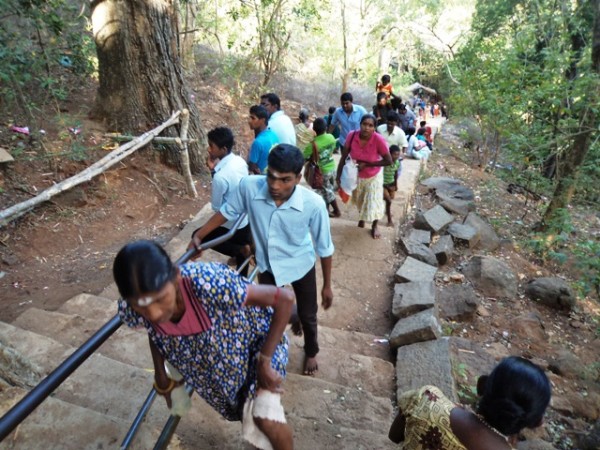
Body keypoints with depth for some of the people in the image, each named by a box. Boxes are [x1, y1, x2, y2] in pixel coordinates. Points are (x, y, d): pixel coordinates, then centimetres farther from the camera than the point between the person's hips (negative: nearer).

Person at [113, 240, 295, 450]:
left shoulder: (210, 284, -46)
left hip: (254, 340, -4)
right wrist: (160, 373, 7)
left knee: (265, 419, -17)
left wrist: (264, 361, -28)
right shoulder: (129, 309, -28)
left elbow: (285, 298, -36)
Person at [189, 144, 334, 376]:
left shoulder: (313, 204, -34)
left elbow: (324, 248, -18)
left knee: (307, 316, 20)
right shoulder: (249, 186, -29)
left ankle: (311, 352, 54)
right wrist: (198, 236, -2)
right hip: (267, 265, 2)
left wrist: (327, 285, -7)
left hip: (301, 266, -2)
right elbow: (227, 211, -7)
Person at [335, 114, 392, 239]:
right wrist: (338, 175, -12)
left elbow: (388, 161, -25)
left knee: (373, 202, 10)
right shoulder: (352, 136, -26)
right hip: (356, 176, 3)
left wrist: (366, 164, -28)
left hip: (373, 177, -3)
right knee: (359, 201, 27)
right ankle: (361, 217, 60)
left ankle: (374, 226, 40)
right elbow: (344, 156, -14)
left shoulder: (379, 140, -33)